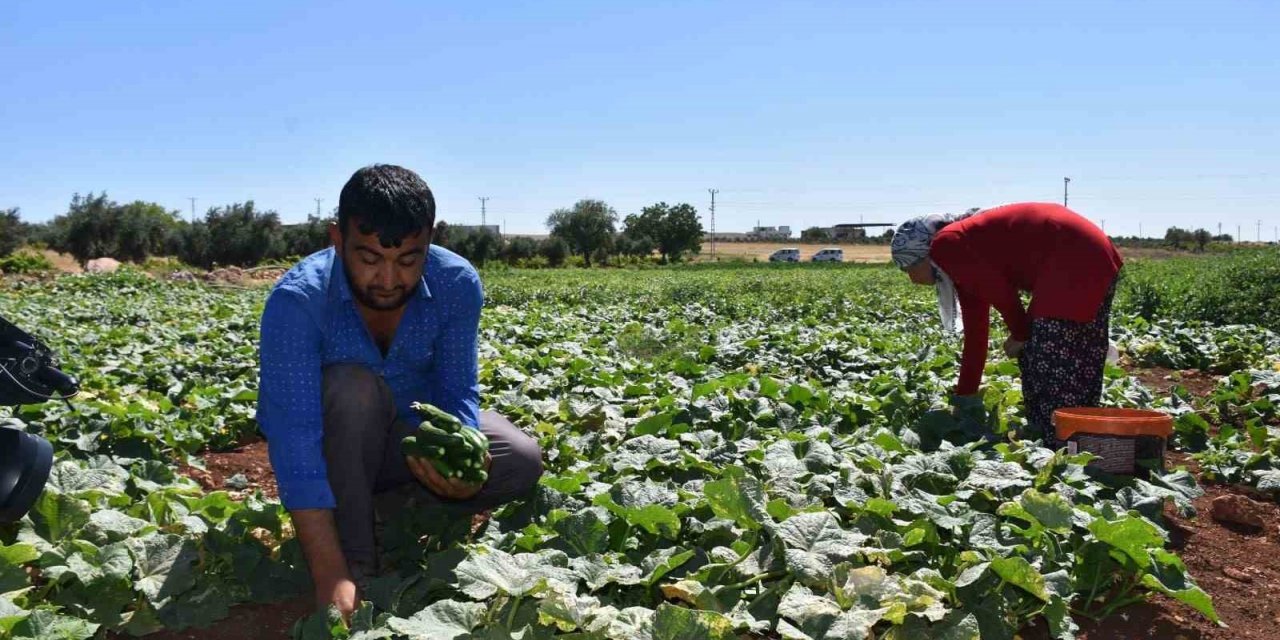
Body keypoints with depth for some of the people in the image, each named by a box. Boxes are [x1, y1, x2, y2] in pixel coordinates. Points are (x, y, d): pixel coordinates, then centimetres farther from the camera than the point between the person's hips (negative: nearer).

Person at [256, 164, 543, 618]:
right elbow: (294, 438, -38)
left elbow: (457, 391, -15)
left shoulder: (458, 284, -22)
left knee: (522, 463, -18)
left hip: (414, 434, 3)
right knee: (351, 386, -36)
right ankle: (354, 562, -21)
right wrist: (330, 577, -45)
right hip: (334, 445, -3)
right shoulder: (296, 301, -32)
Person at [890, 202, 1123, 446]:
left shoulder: (946, 247, -6)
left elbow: (1001, 292, -12)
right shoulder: (964, 268, 21)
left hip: (1074, 258, -10)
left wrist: (1020, 335, 5)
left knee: (1052, 363, -6)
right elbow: (975, 332, 24)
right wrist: (964, 398, 27)